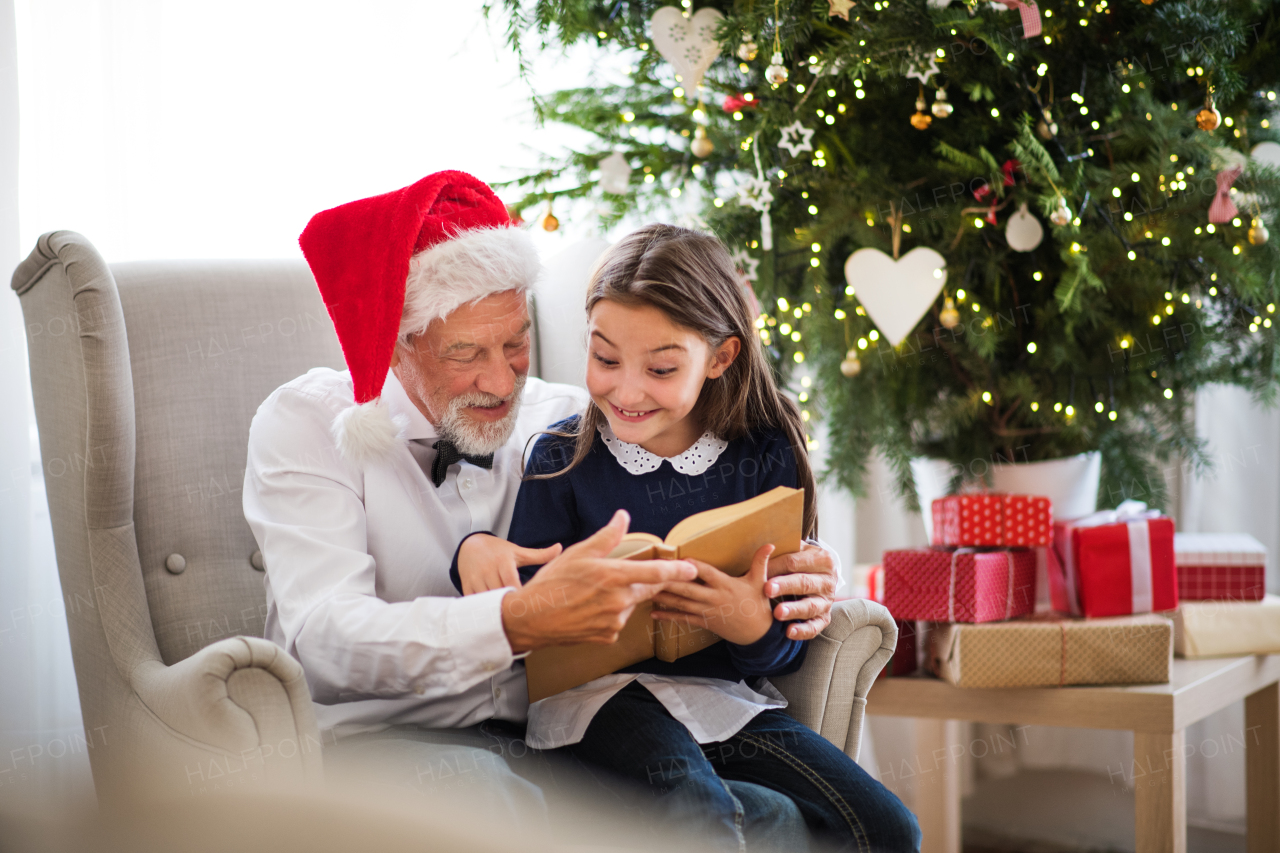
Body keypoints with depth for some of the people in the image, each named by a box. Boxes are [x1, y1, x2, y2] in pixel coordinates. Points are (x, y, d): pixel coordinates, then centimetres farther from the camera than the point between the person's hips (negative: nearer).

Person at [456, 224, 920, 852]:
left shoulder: (766, 459, 2)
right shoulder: (562, 458, -1)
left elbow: (785, 651, 4)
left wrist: (755, 630, -19)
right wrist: (479, 553, -20)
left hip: (728, 694, 4)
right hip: (600, 693, -4)